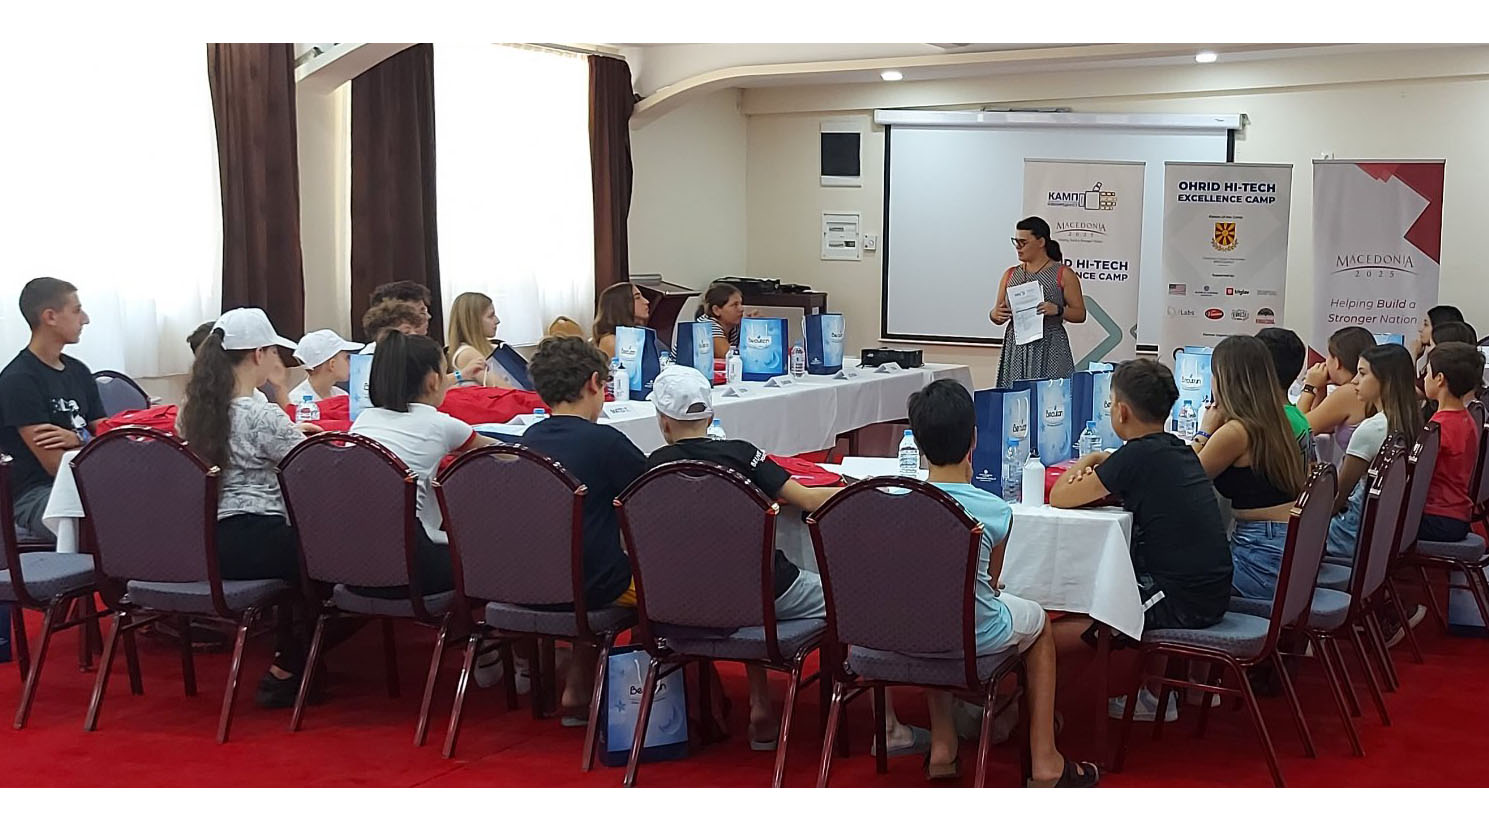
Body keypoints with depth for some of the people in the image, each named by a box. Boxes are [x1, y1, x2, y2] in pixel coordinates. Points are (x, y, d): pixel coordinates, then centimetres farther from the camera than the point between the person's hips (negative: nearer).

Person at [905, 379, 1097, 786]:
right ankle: (1045, 760, 33)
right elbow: (992, 582, 1)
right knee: (1037, 621, 30)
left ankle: (942, 746, 34)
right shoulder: (994, 512, -18)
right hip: (973, 636, -2)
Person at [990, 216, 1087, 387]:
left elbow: (1080, 314, 0)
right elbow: (997, 313, 16)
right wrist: (995, 315, -7)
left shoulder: (1063, 274, 1)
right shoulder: (1010, 275, 13)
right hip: (1015, 348, 3)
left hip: (1049, 349, -3)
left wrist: (1058, 310, -18)